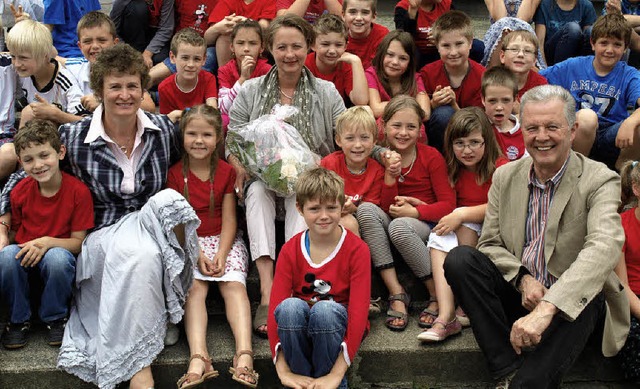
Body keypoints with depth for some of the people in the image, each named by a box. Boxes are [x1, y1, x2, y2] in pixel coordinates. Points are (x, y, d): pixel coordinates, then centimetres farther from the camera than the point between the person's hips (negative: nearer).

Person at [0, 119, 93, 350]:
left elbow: (79, 242, -11)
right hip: (24, 255, 3)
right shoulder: (20, 191, -4)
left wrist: (47, 242, -27)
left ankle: (55, 318, -9)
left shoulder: (78, 191, -14)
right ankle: (19, 319, -7)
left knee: (57, 258, -37)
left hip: (60, 252, -2)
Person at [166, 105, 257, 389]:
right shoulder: (175, 174, 3)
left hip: (223, 240, 1)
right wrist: (198, 254, -16)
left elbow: (229, 220, 1)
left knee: (234, 285, -22)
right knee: (194, 287, -25)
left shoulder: (227, 172, 6)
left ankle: (244, 355, -37)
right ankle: (198, 357, -40)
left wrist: (221, 254, -15)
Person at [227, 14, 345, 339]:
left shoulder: (327, 92, 10)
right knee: (257, 190, -34)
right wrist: (239, 165, -13)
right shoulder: (250, 91, 11)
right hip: (262, 178, 1)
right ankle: (267, 291, -45)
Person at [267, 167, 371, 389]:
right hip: (299, 329, 2)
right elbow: (275, 308, -12)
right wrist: (284, 371, -24)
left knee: (325, 309, -35)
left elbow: (359, 312, -18)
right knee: (290, 306, -32)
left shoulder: (357, 250, -12)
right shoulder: (290, 251, -5)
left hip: (339, 327, -2)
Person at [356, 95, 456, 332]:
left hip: (424, 224, -4)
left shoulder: (431, 157, -3)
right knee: (365, 209, -28)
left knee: (399, 226, -37)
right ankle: (396, 294, -28)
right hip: (389, 221, 4)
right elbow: (379, 200, 5)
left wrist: (414, 211, -18)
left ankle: (438, 296, -19)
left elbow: (448, 204, -7)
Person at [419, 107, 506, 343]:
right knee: (439, 237, -23)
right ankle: (446, 317, -35)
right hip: (461, 232, 5)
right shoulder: (454, 171, 9)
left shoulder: (500, 168, -9)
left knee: (464, 225, -30)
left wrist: (462, 215, -25)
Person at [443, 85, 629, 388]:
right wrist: (523, 279, -17)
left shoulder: (600, 181, -9)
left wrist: (546, 308, -41)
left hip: (574, 298, -4)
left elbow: (603, 249, -27)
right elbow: (489, 244, 7)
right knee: (459, 258, -20)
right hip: (516, 291, 5)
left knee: (583, 300, -39)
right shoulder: (505, 177, 6)